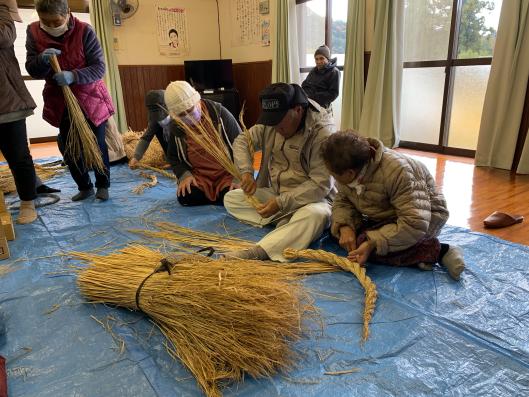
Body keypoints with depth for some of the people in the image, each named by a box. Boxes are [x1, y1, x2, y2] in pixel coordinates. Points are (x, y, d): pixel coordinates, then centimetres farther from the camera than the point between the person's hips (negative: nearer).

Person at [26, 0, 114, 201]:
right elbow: (32, 70, -5)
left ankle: (103, 185, 21)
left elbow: (99, 68, -17)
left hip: (90, 99, -3)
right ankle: (85, 187, 24)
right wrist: (42, 60, -27)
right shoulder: (34, 32, -5)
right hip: (60, 102, 4)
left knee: (96, 145, 4)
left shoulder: (84, 31, -15)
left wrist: (73, 76, -33)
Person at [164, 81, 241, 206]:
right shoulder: (176, 129, -2)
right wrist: (184, 175, -8)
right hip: (200, 176, 3)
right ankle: (217, 194, 5)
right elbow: (173, 157, 13)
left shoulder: (219, 113, -12)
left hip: (227, 173, -3)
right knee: (184, 197, -22)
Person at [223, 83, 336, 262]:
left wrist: (281, 203, -29)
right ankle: (287, 223, -18)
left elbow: (321, 184, -23)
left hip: (309, 198, -6)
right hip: (275, 193, 7)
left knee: (316, 215, -39)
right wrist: (247, 172, -13)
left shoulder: (322, 132, -21)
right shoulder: (270, 123, -3)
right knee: (231, 199, -5)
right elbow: (242, 141, 7)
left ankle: (256, 252, -48)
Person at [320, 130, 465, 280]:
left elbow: (415, 223, -38)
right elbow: (342, 201, -2)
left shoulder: (395, 170, -35)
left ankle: (435, 251, -15)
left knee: (364, 241, -29)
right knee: (337, 228, -7)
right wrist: (344, 227, -24)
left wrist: (372, 243, -41)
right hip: (386, 217, 9)